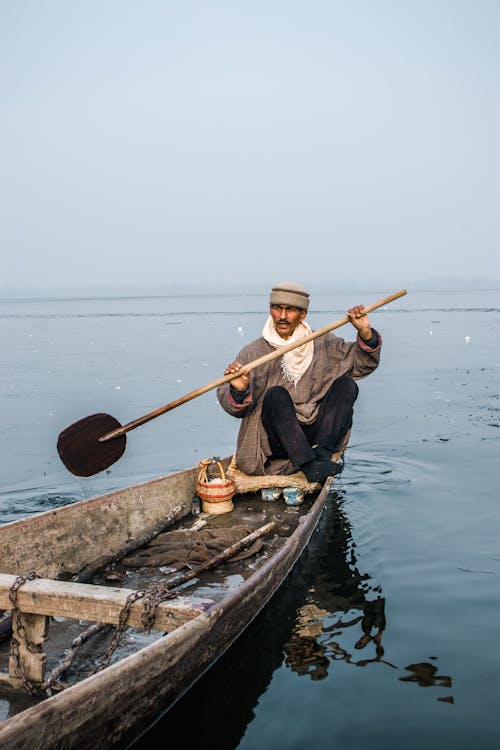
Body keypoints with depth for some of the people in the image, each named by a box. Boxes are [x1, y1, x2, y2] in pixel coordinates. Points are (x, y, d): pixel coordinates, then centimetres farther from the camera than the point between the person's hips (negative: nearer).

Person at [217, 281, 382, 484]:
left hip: (314, 435, 3)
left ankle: (321, 453, -26)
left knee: (347, 384, -13)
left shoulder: (323, 345, 9)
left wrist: (365, 334, -9)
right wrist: (239, 392, -29)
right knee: (276, 394, -30)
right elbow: (235, 409, -6)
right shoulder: (253, 353, -1)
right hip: (275, 442, -3)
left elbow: (364, 363, 9)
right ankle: (309, 466, -39)